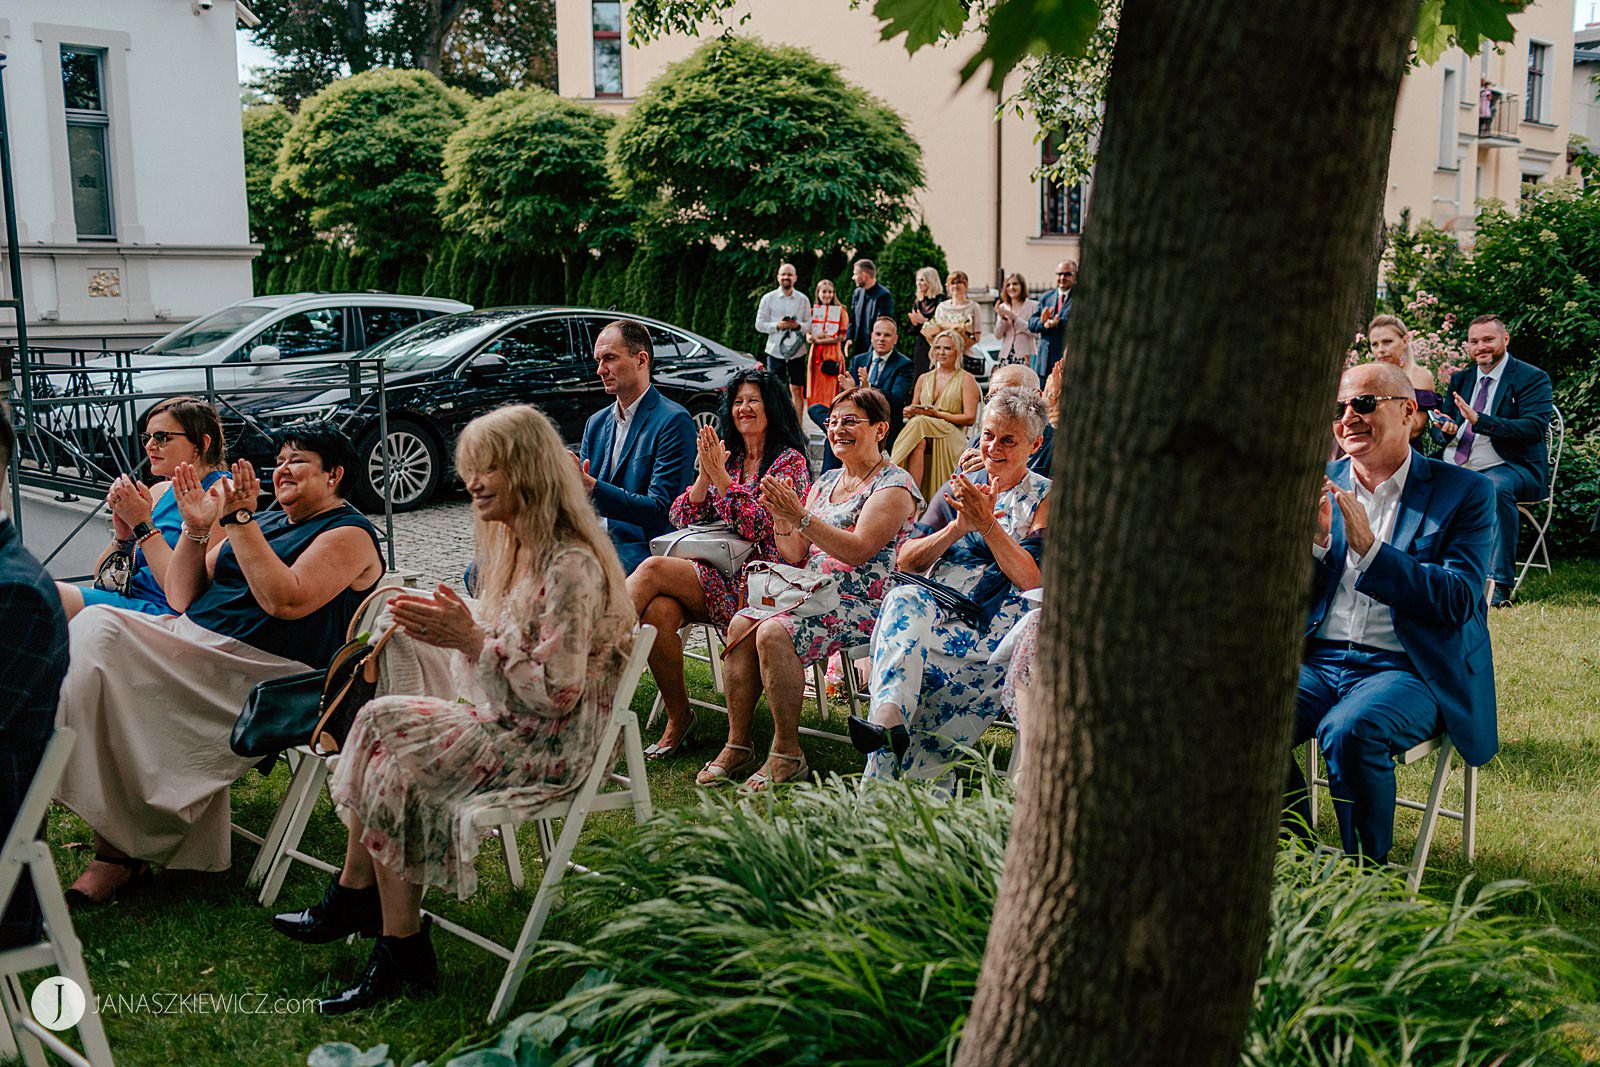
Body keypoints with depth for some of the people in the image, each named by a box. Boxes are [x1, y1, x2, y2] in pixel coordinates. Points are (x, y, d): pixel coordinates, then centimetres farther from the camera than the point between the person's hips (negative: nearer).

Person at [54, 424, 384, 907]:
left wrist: (239, 521, -15)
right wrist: (195, 529, 4)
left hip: (256, 670, -8)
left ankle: (121, 849, -12)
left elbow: (287, 600, -18)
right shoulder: (264, 522, 23)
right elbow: (182, 599, 17)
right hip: (194, 639, 8)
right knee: (97, 626, -17)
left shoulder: (349, 534, -1)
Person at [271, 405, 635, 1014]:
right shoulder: (515, 546, 11)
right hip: (509, 725, 9)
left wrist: (472, 639, -23)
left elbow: (557, 692, -23)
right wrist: (450, 631, -3)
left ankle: (403, 957, -6)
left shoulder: (571, 564, -20)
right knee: (378, 719, -6)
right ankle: (354, 899, 0)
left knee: (397, 766, -19)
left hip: (554, 746, -9)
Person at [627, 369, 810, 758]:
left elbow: (759, 527, -12)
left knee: (653, 569, -26)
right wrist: (705, 474, -4)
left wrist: (722, 477, -12)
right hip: (716, 574, 5)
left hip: (757, 579, -5)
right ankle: (679, 719, -17)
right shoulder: (728, 457, 19)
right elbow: (683, 519, 11)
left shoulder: (789, 461, 1)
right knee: (659, 611, -27)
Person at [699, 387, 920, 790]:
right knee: (741, 623, -17)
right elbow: (796, 555, 16)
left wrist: (801, 517, -21)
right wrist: (782, 518, -3)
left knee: (774, 632, -29)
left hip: (862, 606, -7)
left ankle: (787, 753, -19)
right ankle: (737, 744, -12)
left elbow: (858, 550, -17)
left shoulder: (894, 484, -3)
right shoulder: (826, 481, 21)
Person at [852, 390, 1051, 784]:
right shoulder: (960, 488, 19)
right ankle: (889, 720, -46)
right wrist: (959, 527, -8)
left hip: (992, 627, -4)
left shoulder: (1046, 498, 7)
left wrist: (987, 524, -16)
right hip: (936, 610, 4)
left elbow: (1032, 580, -9)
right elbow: (907, 561, 7)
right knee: (904, 598, -32)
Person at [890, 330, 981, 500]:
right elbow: (912, 412, 25)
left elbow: (970, 418, -2)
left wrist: (937, 414, -11)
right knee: (919, 442, -34)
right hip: (924, 429, 4)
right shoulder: (924, 379, 22)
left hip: (952, 437, -4)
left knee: (919, 423, -35)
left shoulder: (966, 380, 7)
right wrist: (910, 412, -1)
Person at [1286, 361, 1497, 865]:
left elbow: (1459, 600, -10)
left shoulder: (1464, 492, 2)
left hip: (1408, 670, -3)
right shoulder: (1319, 488, 12)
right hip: (1317, 662, 4)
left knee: (1349, 731, -34)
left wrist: (1368, 547, -21)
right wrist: (1316, 540, -10)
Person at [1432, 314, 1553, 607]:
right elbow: (1442, 423, 19)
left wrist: (1478, 421, -26)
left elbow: (1534, 428, -15)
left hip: (1508, 467, -5)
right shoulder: (1460, 378, 18)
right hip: (1455, 467, 5)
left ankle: (1499, 587, -35)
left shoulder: (1532, 378, 0)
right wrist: (1447, 429, -8)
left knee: (1496, 487, -38)